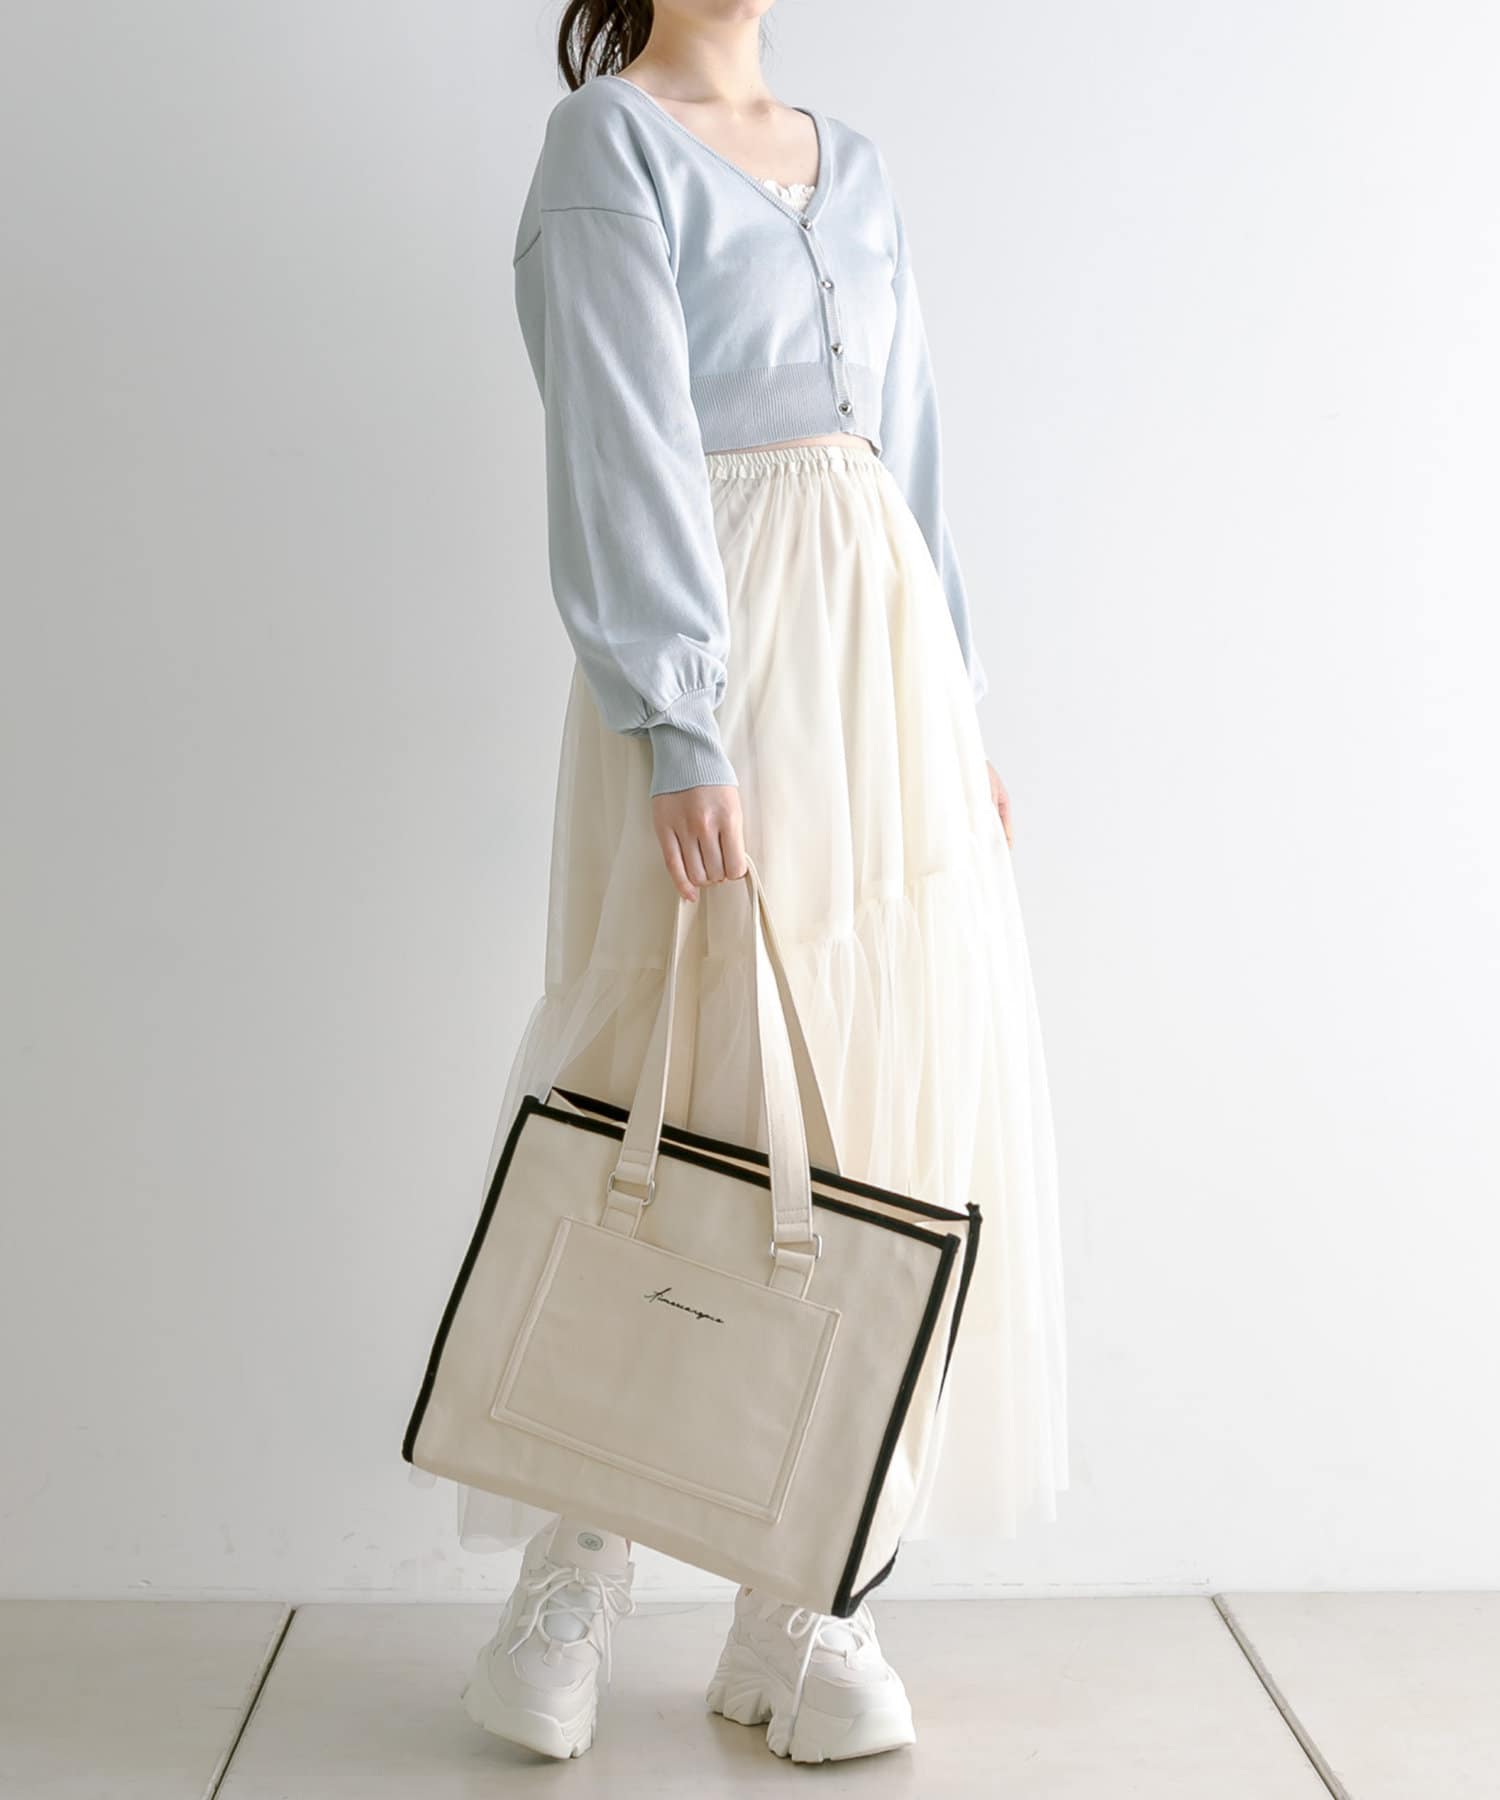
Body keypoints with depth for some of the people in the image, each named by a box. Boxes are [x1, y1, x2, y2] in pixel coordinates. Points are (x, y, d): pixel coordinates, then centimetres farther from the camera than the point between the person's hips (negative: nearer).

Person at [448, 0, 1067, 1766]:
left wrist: (958, 713, 14)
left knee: (888, 1100, 3)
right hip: (716, 682, -7)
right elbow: (623, 448, -12)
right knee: (678, 1096, -5)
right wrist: (680, 729, -21)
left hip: (883, 662, 7)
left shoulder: (854, 166, 20)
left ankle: (804, 1602, 14)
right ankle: (574, 1573, 14)